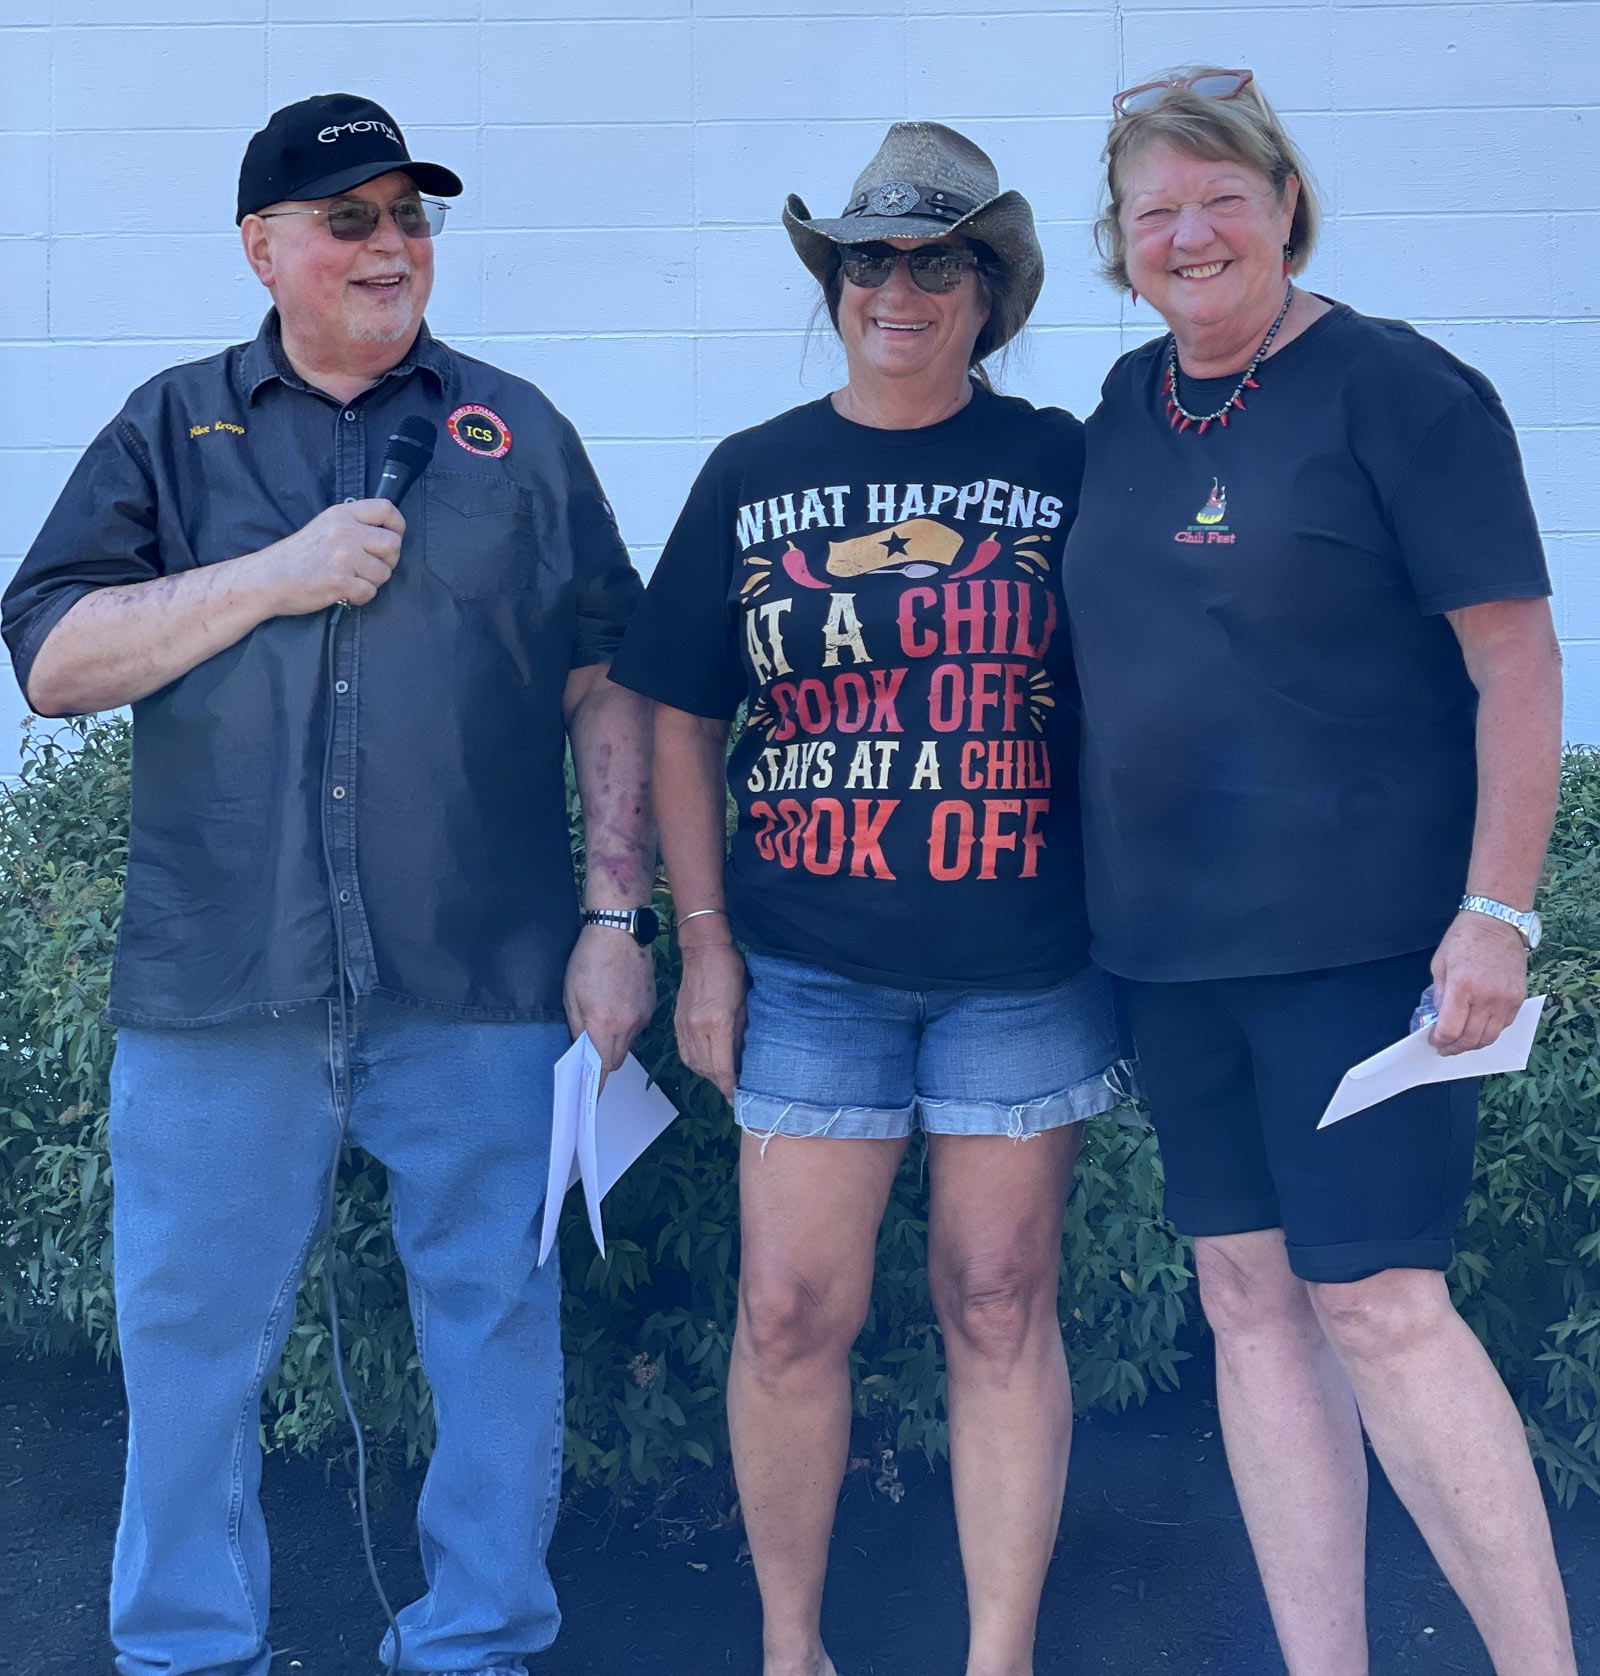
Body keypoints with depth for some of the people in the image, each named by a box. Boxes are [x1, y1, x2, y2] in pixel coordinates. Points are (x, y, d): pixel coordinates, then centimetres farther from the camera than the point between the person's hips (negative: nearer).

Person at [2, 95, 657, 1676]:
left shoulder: (515, 431, 11)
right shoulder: (173, 429, 11)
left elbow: (609, 686, 8)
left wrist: (614, 914, -1)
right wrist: (278, 572, -8)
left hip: (481, 981, 0)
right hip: (218, 985, 1)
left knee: (496, 1320, 6)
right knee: (190, 1336, 7)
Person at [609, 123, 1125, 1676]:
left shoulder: (1060, 463, 4)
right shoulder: (753, 475, 7)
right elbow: (683, 719, 9)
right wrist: (703, 938, 4)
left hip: (1022, 964, -1)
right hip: (809, 965, 1)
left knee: (999, 1311, 6)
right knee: (791, 1310, 2)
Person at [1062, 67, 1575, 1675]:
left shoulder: (1393, 388, -8)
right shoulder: (1130, 400, 11)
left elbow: (1517, 662, -10)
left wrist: (1498, 910, -16)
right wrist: (1108, 882, 15)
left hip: (1357, 926, -7)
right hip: (1174, 939, 7)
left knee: (1374, 1302, -8)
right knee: (1248, 1295, 9)